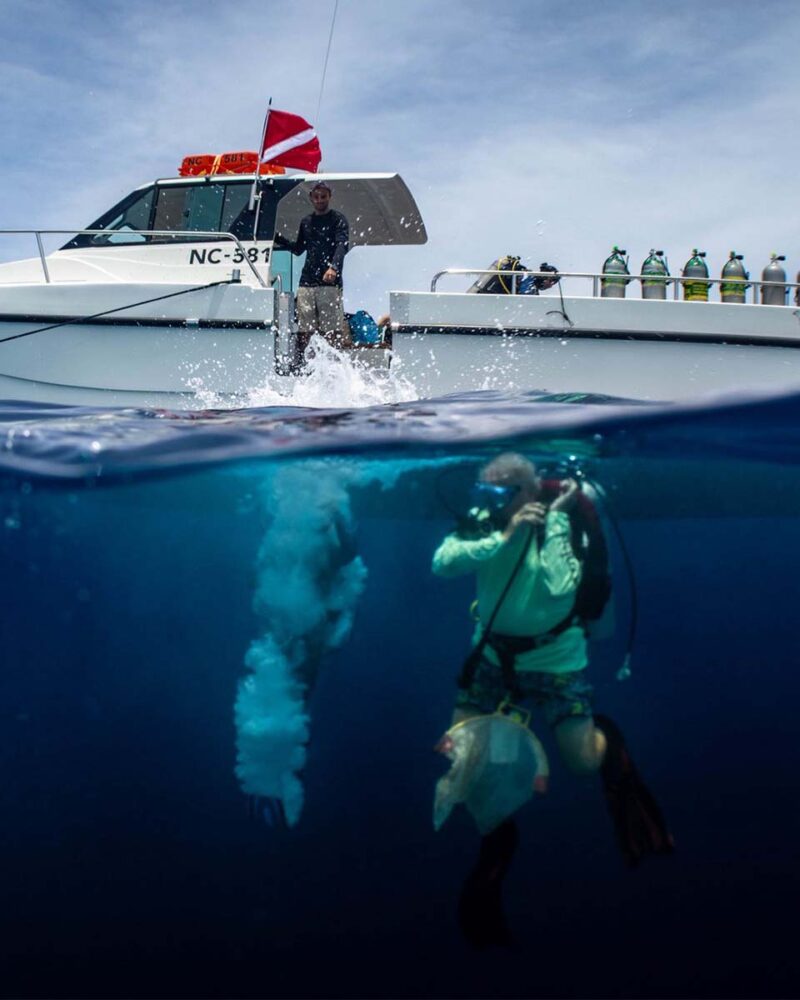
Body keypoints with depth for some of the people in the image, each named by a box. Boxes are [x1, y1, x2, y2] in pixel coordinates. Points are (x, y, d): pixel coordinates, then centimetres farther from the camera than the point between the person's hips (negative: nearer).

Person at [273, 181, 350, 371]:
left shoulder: (338, 220, 4)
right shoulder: (306, 222, 20)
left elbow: (342, 245, -12)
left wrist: (334, 267, -31)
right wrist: (277, 239, 18)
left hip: (330, 283, -4)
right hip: (306, 283, 4)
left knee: (333, 331, -9)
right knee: (303, 330, 1)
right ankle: (296, 366, 2)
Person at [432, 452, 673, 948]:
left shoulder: (568, 519, -21)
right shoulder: (483, 521, -12)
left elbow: (559, 587, -34)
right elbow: (442, 562, -26)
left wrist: (555, 519, -33)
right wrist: (503, 537, -33)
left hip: (554, 657, -3)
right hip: (493, 652, 3)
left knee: (584, 761, -4)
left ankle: (608, 738, 34)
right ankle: (497, 828, 27)